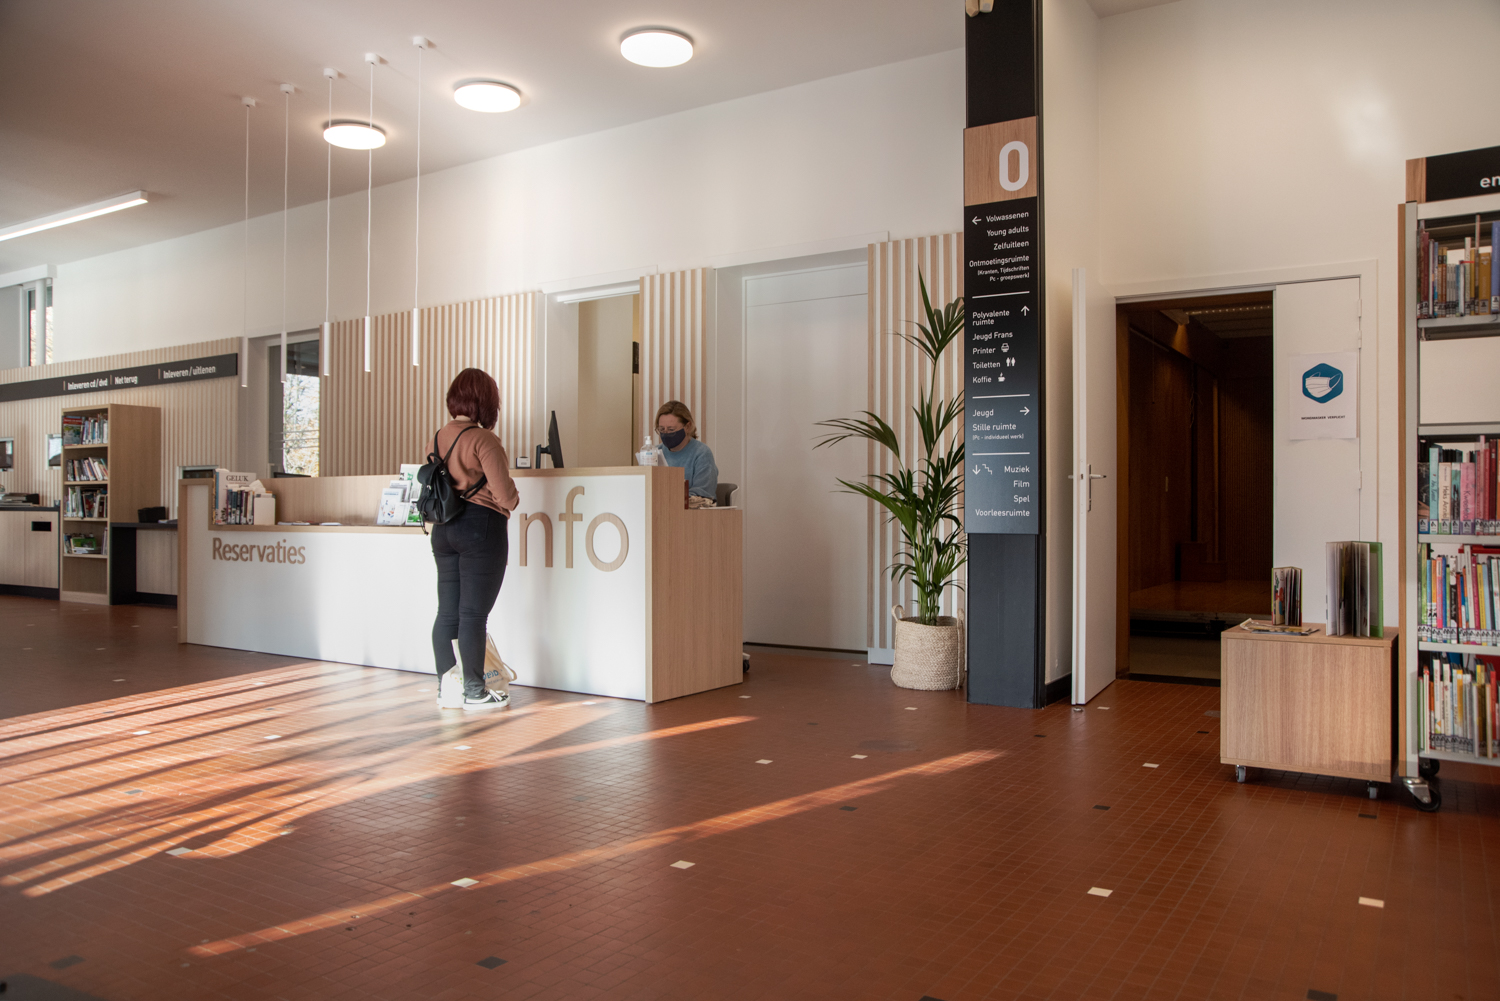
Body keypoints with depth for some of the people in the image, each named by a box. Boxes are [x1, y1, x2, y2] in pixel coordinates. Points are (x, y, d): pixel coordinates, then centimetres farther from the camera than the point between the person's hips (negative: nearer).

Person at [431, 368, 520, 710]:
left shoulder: (438, 438, 10)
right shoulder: (483, 440, -13)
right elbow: (504, 494, -15)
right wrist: (513, 501, 5)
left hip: (444, 528, 7)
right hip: (482, 526, -7)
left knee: (447, 612, 10)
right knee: (474, 613, -2)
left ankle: (446, 690, 17)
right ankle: (474, 692, 5)